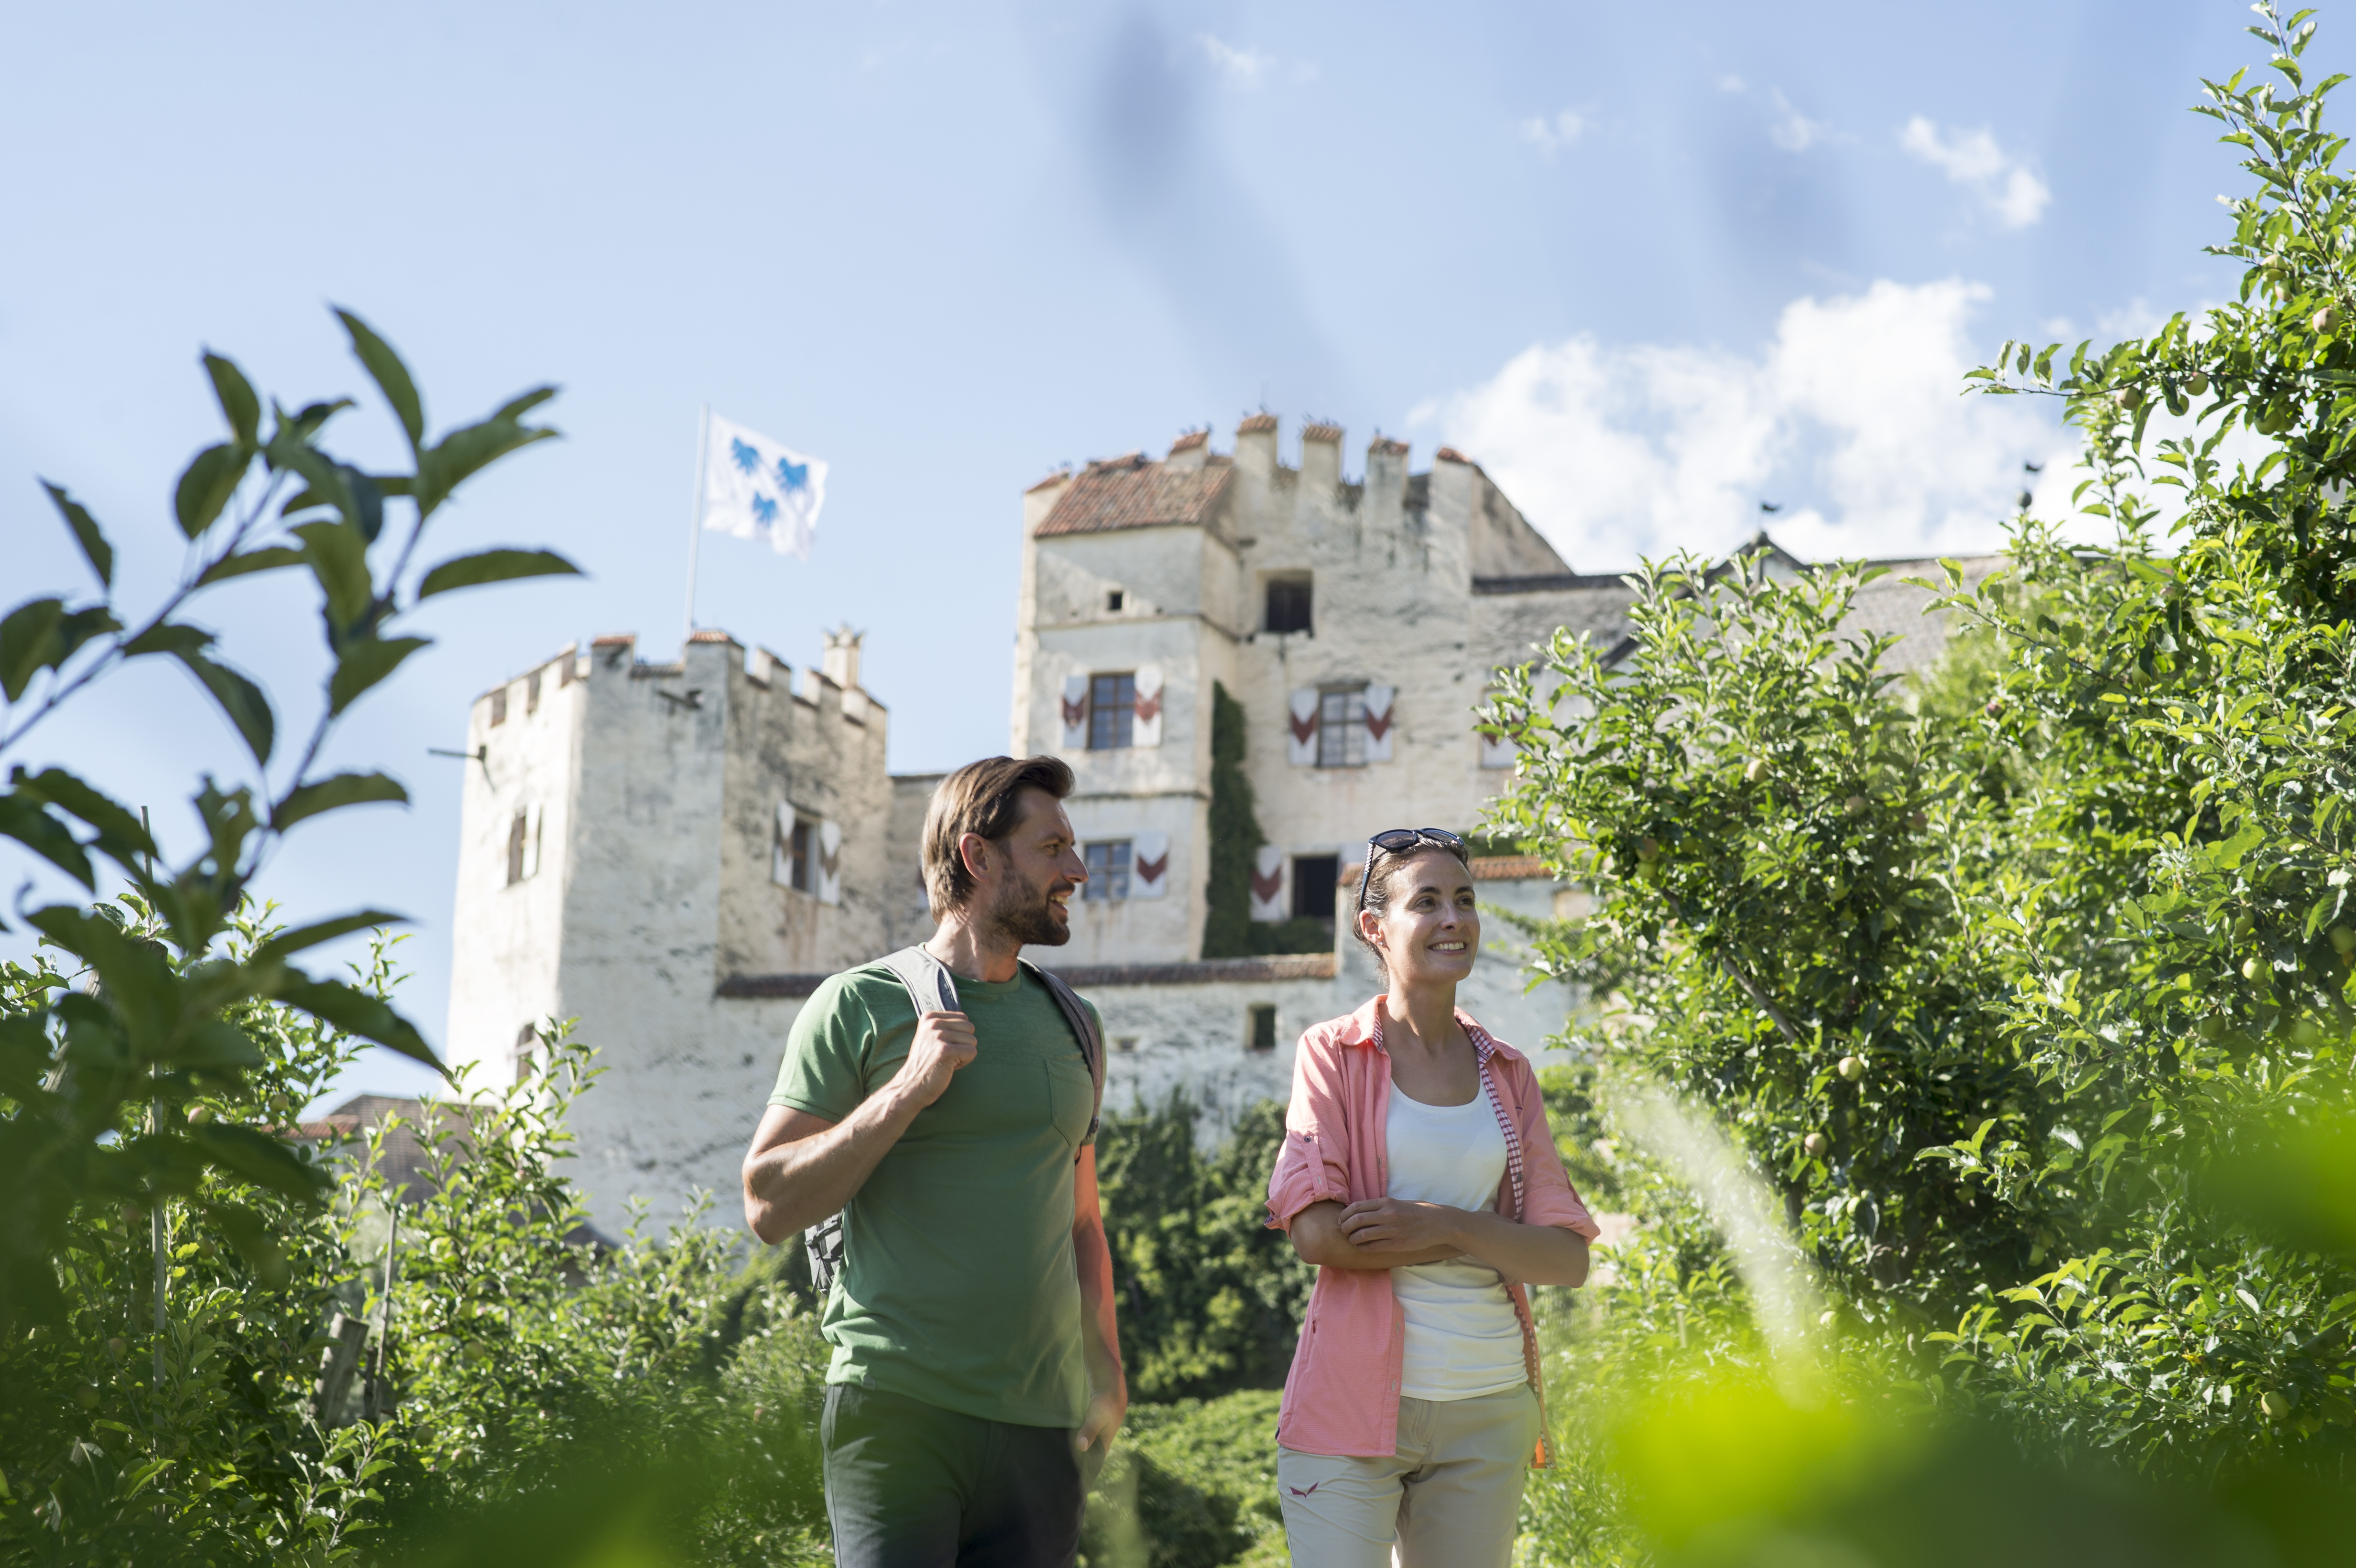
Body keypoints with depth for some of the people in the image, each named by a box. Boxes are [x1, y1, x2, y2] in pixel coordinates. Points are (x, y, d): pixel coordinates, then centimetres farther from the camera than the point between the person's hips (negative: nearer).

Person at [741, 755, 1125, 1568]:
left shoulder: (1072, 1022, 17)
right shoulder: (860, 1005, 1)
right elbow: (770, 1206, -4)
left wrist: (1105, 1366, 14)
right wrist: (908, 1091, -11)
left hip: (1042, 1421, 5)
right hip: (899, 1407, -5)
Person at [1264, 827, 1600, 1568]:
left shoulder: (1507, 1072, 11)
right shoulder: (1333, 1053, 1)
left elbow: (1568, 1259, 4)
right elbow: (1315, 1232, -12)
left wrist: (1447, 1225, -12)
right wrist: (1488, 1243, -7)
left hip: (1487, 1412, 4)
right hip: (1353, 1403, -4)